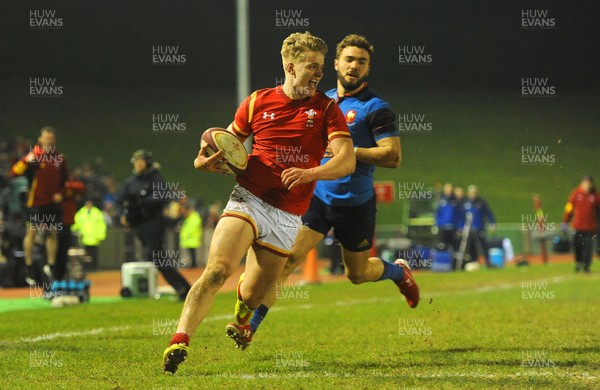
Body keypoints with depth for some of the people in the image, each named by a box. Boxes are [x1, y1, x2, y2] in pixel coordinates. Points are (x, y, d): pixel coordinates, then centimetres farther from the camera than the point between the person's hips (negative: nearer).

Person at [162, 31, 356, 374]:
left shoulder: (326, 108, 1)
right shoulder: (258, 102, 5)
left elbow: (347, 161, -9)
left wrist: (309, 173, -27)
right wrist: (210, 159, -3)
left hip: (287, 217, 1)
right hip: (248, 200, -1)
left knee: (255, 294, 9)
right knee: (218, 269, -24)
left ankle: (242, 317, 48)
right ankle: (180, 341, -29)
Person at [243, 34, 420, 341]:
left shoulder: (376, 108, -10)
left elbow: (393, 156, -19)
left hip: (355, 204, -4)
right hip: (317, 197, 4)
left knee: (357, 274, 13)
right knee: (286, 259, -13)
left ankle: (399, 271, 46)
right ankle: (249, 326, -13)